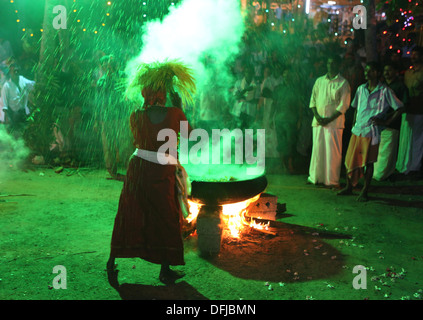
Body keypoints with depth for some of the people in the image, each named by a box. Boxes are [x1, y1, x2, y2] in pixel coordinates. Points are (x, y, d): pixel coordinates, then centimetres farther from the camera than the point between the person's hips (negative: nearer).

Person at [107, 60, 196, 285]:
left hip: (138, 168, 3)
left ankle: (112, 260, 27)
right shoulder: (175, 114, -11)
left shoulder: (136, 116, -4)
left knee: (129, 216, 15)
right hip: (164, 174, -2)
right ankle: (165, 270, 15)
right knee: (166, 221, 10)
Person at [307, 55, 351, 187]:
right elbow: (313, 100, 12)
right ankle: (315, 177, 17)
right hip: (318, 121, 4)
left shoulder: (343, 83, 0)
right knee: (317, 149, 7)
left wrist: (329, 119, -12)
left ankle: (332, 180, 3)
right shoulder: (319, 81, 14)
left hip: (334, 122, -4)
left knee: (333, 151, -4)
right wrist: (317, 116, -4)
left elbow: (344, 105, -5)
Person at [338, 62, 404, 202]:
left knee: (368, 162, 1)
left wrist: (386, 122, -9)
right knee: (350, 159, 6)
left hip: (372, 131, -4)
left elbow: (399, 108, -2)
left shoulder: (385, 91, -4)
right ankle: (349, 187, 22)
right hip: (357, 130, 5)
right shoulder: (361, 89, 11)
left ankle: (365, 191, 12)